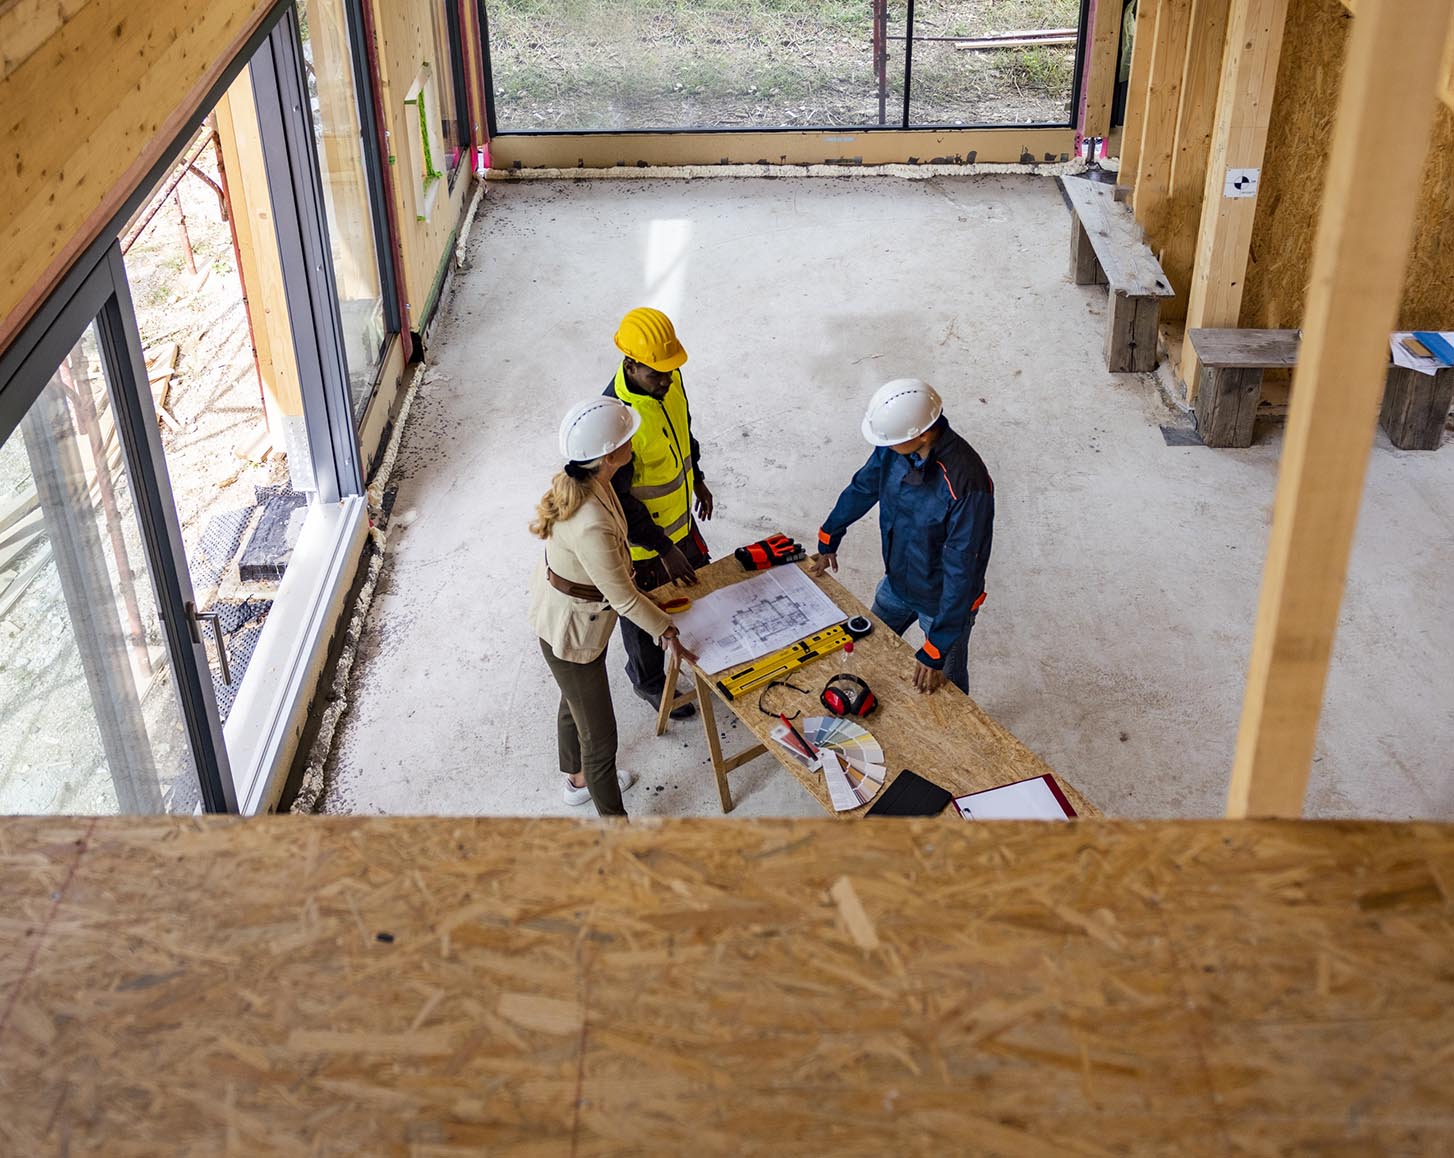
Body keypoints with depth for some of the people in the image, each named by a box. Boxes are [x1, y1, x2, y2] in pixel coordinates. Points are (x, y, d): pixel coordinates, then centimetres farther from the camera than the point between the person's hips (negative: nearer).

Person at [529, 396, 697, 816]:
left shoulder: (580, 479, -14)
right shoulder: (592, 527, -42)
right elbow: (622, 597, -27)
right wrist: (665, 629, -11)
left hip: (560, 605, 9)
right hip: (572, 631, -9)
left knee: (575, 699, 33)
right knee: (599, 737, 10)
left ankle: (577, 778, 60)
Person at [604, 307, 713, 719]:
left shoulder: (670, 381, -13)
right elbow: (617, 502, -30)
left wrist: (697, 479, 19)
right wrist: (663, 549, -27)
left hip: (680, 521, 7)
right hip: (640, 539, -7)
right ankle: (649, 681, 44)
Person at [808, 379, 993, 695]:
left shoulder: (966, 485, -40)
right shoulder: (895, 446, -19)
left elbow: (962, 572, -35)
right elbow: (863, 488, 2)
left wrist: (935, 651, -31)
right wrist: (828, 540, 17)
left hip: (944, 600, -6)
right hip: (897, 583, 7)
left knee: (946, 684, 18)